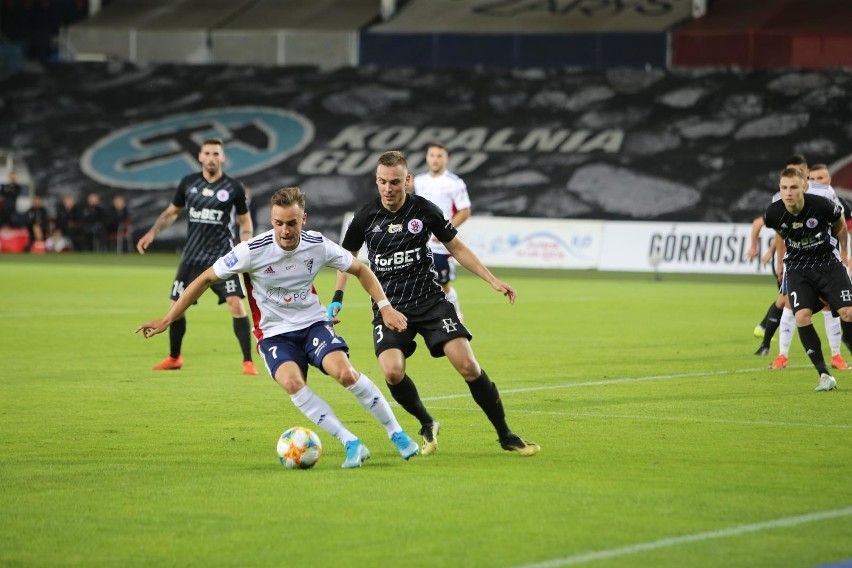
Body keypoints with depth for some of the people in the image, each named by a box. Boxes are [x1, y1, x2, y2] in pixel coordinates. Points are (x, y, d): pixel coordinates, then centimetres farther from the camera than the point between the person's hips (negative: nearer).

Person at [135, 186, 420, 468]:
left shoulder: (319, 246, -11)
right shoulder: (253, 251, -18)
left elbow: (360, 270, 6)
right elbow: (207, 279, -8)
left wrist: (385, 306, -3)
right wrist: (167, 319, -9)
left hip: (313, 323, 1)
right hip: (274, 333, -1)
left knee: (345, 372, -27)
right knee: (292, 383, -32)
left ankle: (397, 433, -9)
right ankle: (352, 444, -26)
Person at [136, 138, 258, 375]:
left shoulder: (233, 187, -3)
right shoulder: (188, 183, 3)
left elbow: (245, 221, 7)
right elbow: (172, 211, 16)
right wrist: (152, 233, 5)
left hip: (222, 256, -3)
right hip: (192, 256, 3)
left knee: (236, 304, -17)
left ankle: (248, 362, -9)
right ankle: (174, 358, 29)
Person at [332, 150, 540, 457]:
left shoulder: (424, 210, -3)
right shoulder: (366, 216, -2)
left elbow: (457, 248, 9)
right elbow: (346, 256, 17)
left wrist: (493, 280, 3)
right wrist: (337, 299, 8)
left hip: (430, 301, 0)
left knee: (468, 365, -13)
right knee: (392, 372, -23)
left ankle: (505, 435, 3)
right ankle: (428, 426, 5)